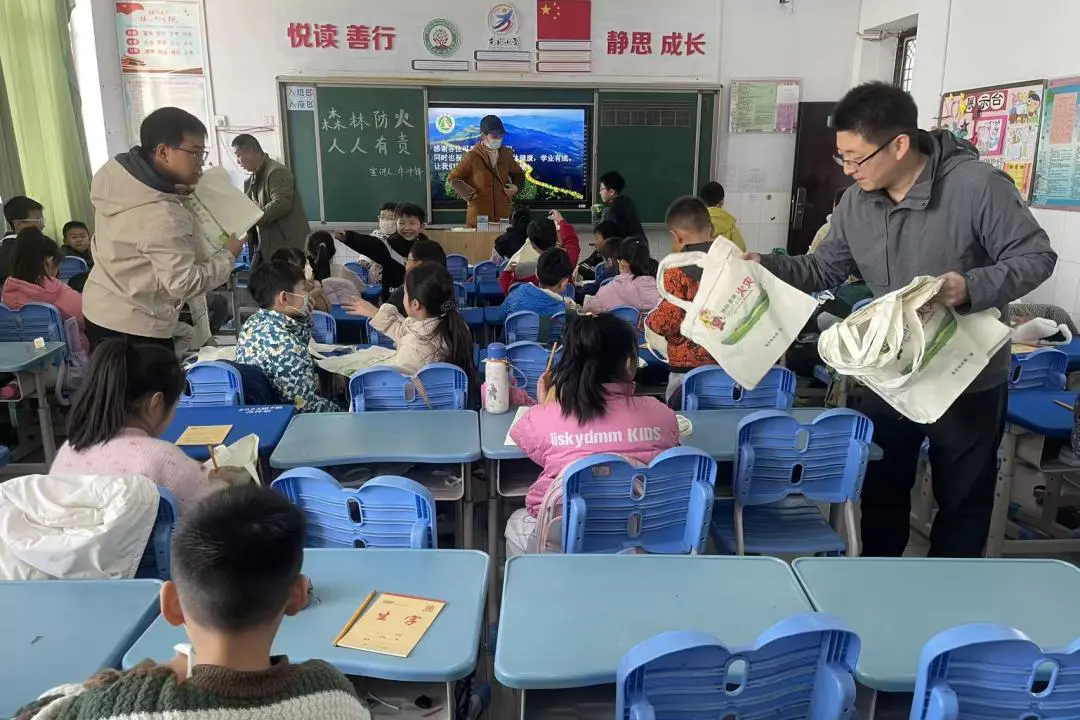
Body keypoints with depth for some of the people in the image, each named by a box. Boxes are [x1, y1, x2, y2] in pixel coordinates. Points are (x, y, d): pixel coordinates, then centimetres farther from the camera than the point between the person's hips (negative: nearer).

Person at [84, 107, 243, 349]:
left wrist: (170, 190, 2)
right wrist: (227, 255, -10)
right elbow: (185, 284, -24)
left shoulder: (114, 170, -5)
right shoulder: (163, 218, -30)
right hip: (134, 328, -9)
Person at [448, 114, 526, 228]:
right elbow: (453, 179, 1)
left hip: (503, 215, 4)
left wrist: (516, 187, 4)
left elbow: (518, 174, 25)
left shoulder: (507, 154, 8)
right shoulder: (472, 157, -5)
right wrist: (471, 194, -9)